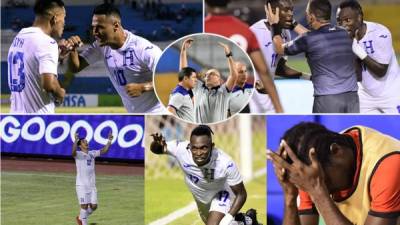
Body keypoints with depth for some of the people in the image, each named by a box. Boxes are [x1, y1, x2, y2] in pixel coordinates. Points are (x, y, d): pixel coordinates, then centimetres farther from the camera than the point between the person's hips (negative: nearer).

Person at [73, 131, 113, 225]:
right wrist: (76, 140, -45)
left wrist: (109, 141, -3)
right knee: (84, 206, -5)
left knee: (94, 206, 7)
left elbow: (104, 151, 10)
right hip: (81, 185, -6)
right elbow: (73, 152, -29)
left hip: (92, 185, 6)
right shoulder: (78, 154, -7)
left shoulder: (92, 153, 12)